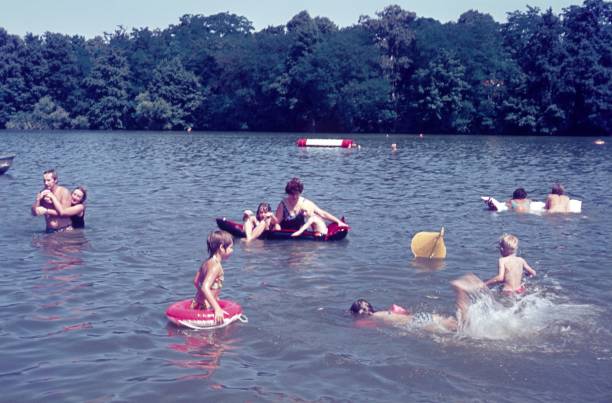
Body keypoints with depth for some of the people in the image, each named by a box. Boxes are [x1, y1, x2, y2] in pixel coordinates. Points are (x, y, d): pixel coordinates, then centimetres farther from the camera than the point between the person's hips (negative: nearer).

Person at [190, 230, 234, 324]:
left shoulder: (207, 262, 11)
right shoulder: (215, 266, -17)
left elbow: (196, 281, 23)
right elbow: (205, 288, -29)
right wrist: (217, 308, -34)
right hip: (206, 307, -10)